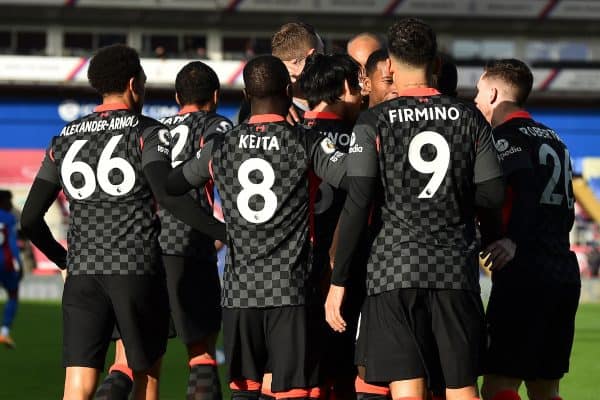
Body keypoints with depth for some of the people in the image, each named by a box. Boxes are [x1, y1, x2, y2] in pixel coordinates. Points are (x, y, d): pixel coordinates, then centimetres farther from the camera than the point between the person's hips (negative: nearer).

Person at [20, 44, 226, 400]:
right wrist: (222, 231, -16)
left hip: (82, 272, 3)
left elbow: (31, 218, 15)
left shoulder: (65, 140, 14)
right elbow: (166, 194, -19)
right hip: (138, 269, -3)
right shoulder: (148, 134, -1)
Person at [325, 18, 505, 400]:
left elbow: (357, 206, -8)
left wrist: (338, 281, -3)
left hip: (395, 269, -2)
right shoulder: (470, 118, 4)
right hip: (456, 269, 2)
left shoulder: (375, 121, -3)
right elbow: (493, 196, 3)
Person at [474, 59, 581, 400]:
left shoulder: (505, 137, -3)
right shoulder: (552, 138, 21)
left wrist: (516, 241, -26)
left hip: (524, 273, -8)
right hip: (566, 273, 8)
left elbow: (526, 186, -20)